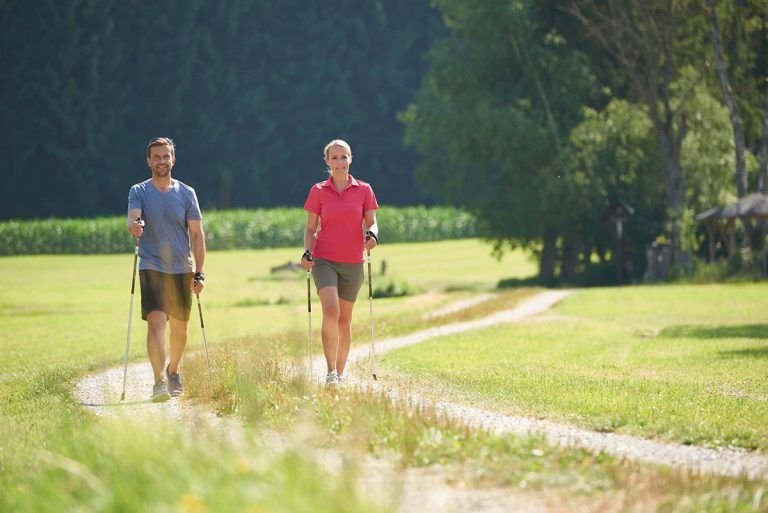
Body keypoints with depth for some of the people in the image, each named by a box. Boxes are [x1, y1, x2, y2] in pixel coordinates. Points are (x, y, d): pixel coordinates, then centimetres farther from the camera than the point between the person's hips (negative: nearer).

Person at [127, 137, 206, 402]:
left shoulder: (186, 193, 5)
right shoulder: (139, 192, 1)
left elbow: (197, 235, 5)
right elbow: (133, 219, -16)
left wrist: (199, 273, -2)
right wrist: (134, 226, -42)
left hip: (182, 270, 2)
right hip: (151, 268, -2)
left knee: (180, 327, 12)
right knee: (156, 321, -18)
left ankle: (173, 371, 37)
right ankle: (159, 381, -23)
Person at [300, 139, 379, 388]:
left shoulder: (363, 190, 5)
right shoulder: (318, 191, 4)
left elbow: (371, 223, 7)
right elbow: (310, 228, 7)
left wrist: (372, 234, -16)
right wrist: (307, 252, -9)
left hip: (352, 263, 2)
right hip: (324, 260, -2)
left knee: (344, 320, 8)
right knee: (330, 312, -20)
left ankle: (340, 373, 20)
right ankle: (330, 373, -17)